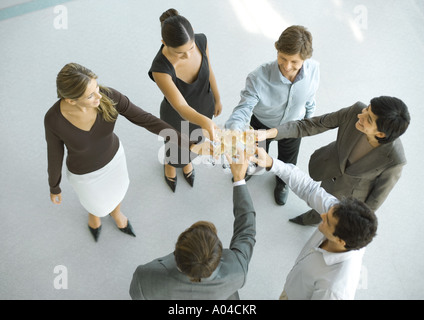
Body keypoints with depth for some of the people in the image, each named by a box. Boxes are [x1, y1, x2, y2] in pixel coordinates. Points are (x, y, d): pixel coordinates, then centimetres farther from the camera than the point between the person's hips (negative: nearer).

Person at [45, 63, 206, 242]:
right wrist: (54, 188, 1)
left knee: (116, 192, 33)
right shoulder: (53, 119, -36)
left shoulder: (108, 96, -33)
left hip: (112, 155, 2)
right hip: (84, 171, -2)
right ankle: (93, 212, 68)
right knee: (98, 205, 28)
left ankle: (115, 212, 70)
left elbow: (145, 119, -26)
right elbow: (54, 153, -17)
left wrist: (186, 143, -30)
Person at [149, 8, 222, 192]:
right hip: (177, 116, -3)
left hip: (203, 106, 4)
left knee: (193, 141, 34)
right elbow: (181, 108, -46)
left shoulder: (201, 40, -29)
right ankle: (170, 164, 68)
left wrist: (217, 99, 7)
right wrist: (204, 122, -68)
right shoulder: (160, 68, -44)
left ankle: (187, 160, 71)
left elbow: (208, 70, -9)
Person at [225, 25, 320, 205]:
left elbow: (310, 97, -10)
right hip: (262, 124, -2)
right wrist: (233, 129, -62)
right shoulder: (258, 78, -41)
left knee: (287, 161, 30)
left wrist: (308, 118, 8)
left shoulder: (313, 69, -31)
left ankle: (282, 182, 67)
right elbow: (244, 108, -40)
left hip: (293, 125, 2)